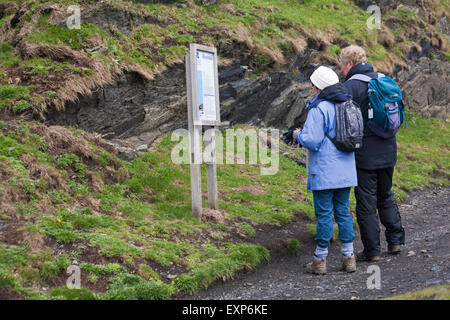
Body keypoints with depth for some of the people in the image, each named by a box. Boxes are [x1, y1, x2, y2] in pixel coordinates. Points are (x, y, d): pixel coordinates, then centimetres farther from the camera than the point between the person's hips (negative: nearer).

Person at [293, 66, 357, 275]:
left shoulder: (319, 109, -14)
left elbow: (312, 140, -19)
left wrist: (298, 135, 2)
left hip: (324, 172, -7)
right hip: (346, 171, 7)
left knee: (324, 214, 0)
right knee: (343, 212, 13)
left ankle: (320, 260, 6)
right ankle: (348, 257, 14)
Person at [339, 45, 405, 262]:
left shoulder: (351, 86, -13)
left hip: (365, 154, -7)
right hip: (387, 151, 7)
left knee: (366, 203, 2)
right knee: (385, 197, 21)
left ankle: (372, 250, 6)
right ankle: (395, 240, 20)